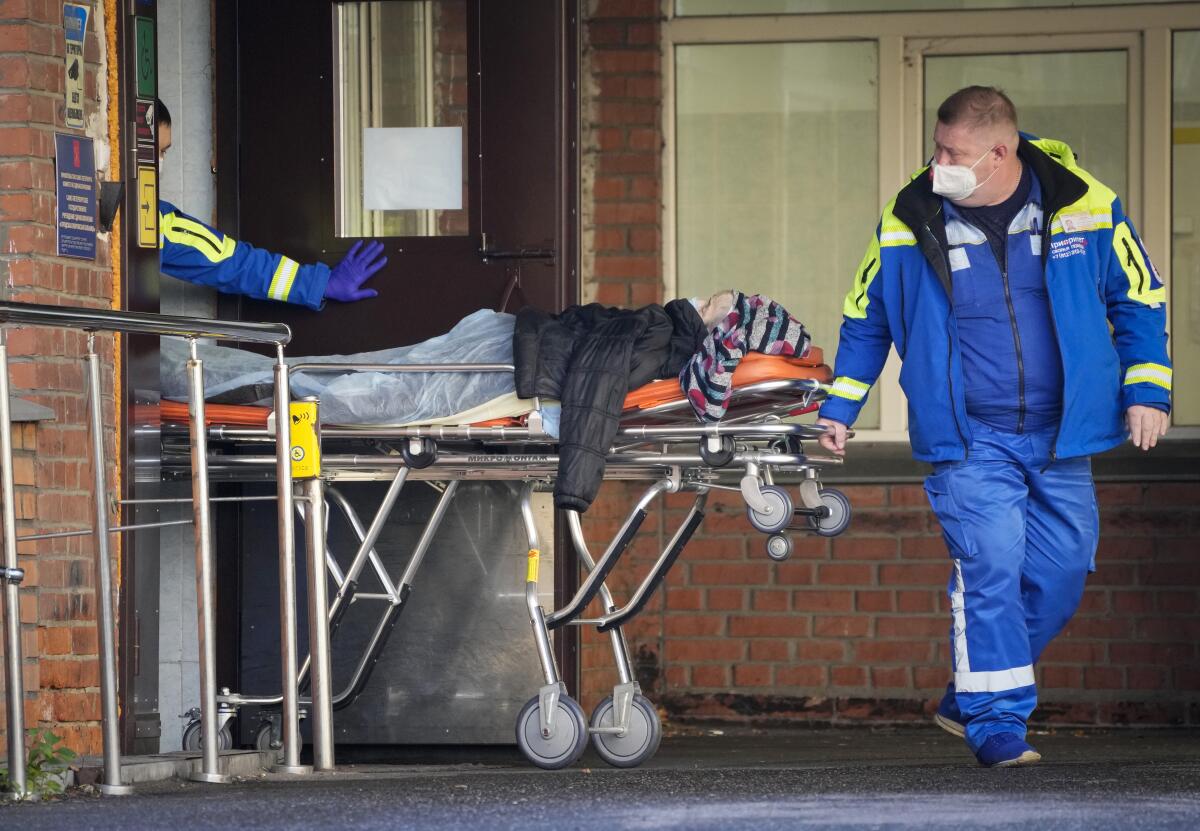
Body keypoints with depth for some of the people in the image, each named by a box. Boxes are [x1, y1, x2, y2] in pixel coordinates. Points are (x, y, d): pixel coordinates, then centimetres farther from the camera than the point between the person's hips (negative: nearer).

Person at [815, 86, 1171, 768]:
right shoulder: (908, 224, -3)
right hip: (969, 439, -2)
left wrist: (1146, 392, 1)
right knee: (990, 567, -15)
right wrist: (837, 407, 10)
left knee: (1059, 573, 6)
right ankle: (996, 722, -5)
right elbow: (865, 320, 12)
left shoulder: (1086, 208, -4)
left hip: (1061, 437, 2)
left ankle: (970, 698, 24)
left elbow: (1139, 300, 8)